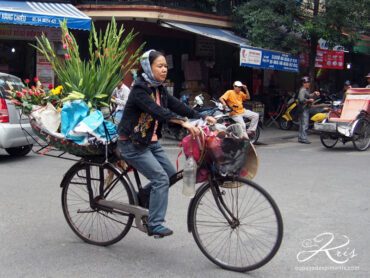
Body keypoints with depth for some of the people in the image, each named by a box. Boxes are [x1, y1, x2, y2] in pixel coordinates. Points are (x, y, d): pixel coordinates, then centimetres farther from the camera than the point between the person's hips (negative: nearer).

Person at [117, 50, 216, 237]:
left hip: (151, 141, 9)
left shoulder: (159, 89, 7)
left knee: (171, 174, 9)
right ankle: (155, 225, -7)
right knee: (161, 178, -15)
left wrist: (202, 117, -13)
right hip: (132, 143, -9)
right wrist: (183, 122, -44)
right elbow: (157, 111, -34)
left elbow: (177, 105, -1)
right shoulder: (139, 89, -19)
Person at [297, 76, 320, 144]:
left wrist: (314, 94, 12)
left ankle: (300, 138, 19)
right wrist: (309, 100, -17)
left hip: (306, 109, 11)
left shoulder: (307, 90, 17)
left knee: (302, 124, 13)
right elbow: (301, 99, -27)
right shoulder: (302, 90, -15)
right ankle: (304, 139, -11)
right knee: (305, 124, -11)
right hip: (304, 109, -11)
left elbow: (309, 96, 28)